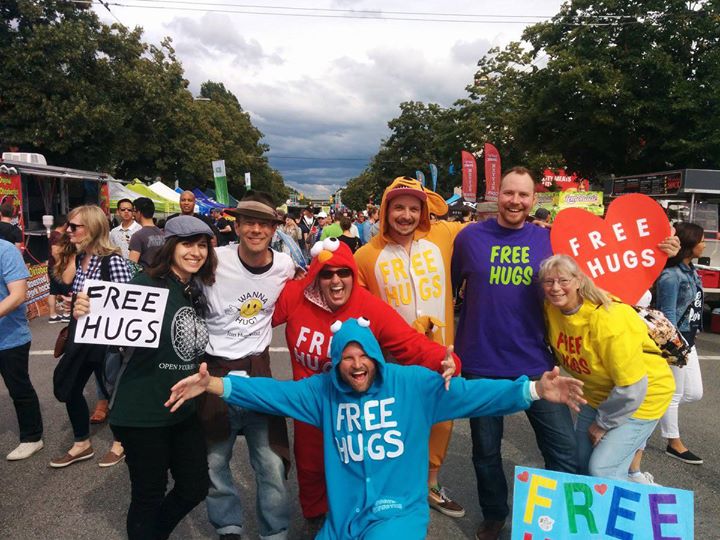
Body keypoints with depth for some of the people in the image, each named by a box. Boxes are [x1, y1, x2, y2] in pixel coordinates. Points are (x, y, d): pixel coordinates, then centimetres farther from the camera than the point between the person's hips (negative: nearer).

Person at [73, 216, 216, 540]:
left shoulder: (197, 292, 6)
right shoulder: (147, 282, -15)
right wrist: (85, 315, -33)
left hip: (183, 409, 7)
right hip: (141, 412, -7)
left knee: (195, 487, 17)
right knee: (149, 496, 10)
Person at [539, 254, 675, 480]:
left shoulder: (608, 320, -32)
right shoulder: (550, 309, -12)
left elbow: (631, 389, -25)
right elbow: (561, 355, 10)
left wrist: (603, 423, -14)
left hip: (641, 395, -7)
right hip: (598, 393, 7)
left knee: (603, 470, -13)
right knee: (580, 463, 11)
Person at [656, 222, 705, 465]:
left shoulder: (691, 270, 7)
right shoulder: (671, 276, -20)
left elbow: (695, 305, 14)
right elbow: (668, 315, -19)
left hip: (688, 339, 9)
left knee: (694, 393, 15)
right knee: (674, 393, 6)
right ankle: (674, 444, 21)